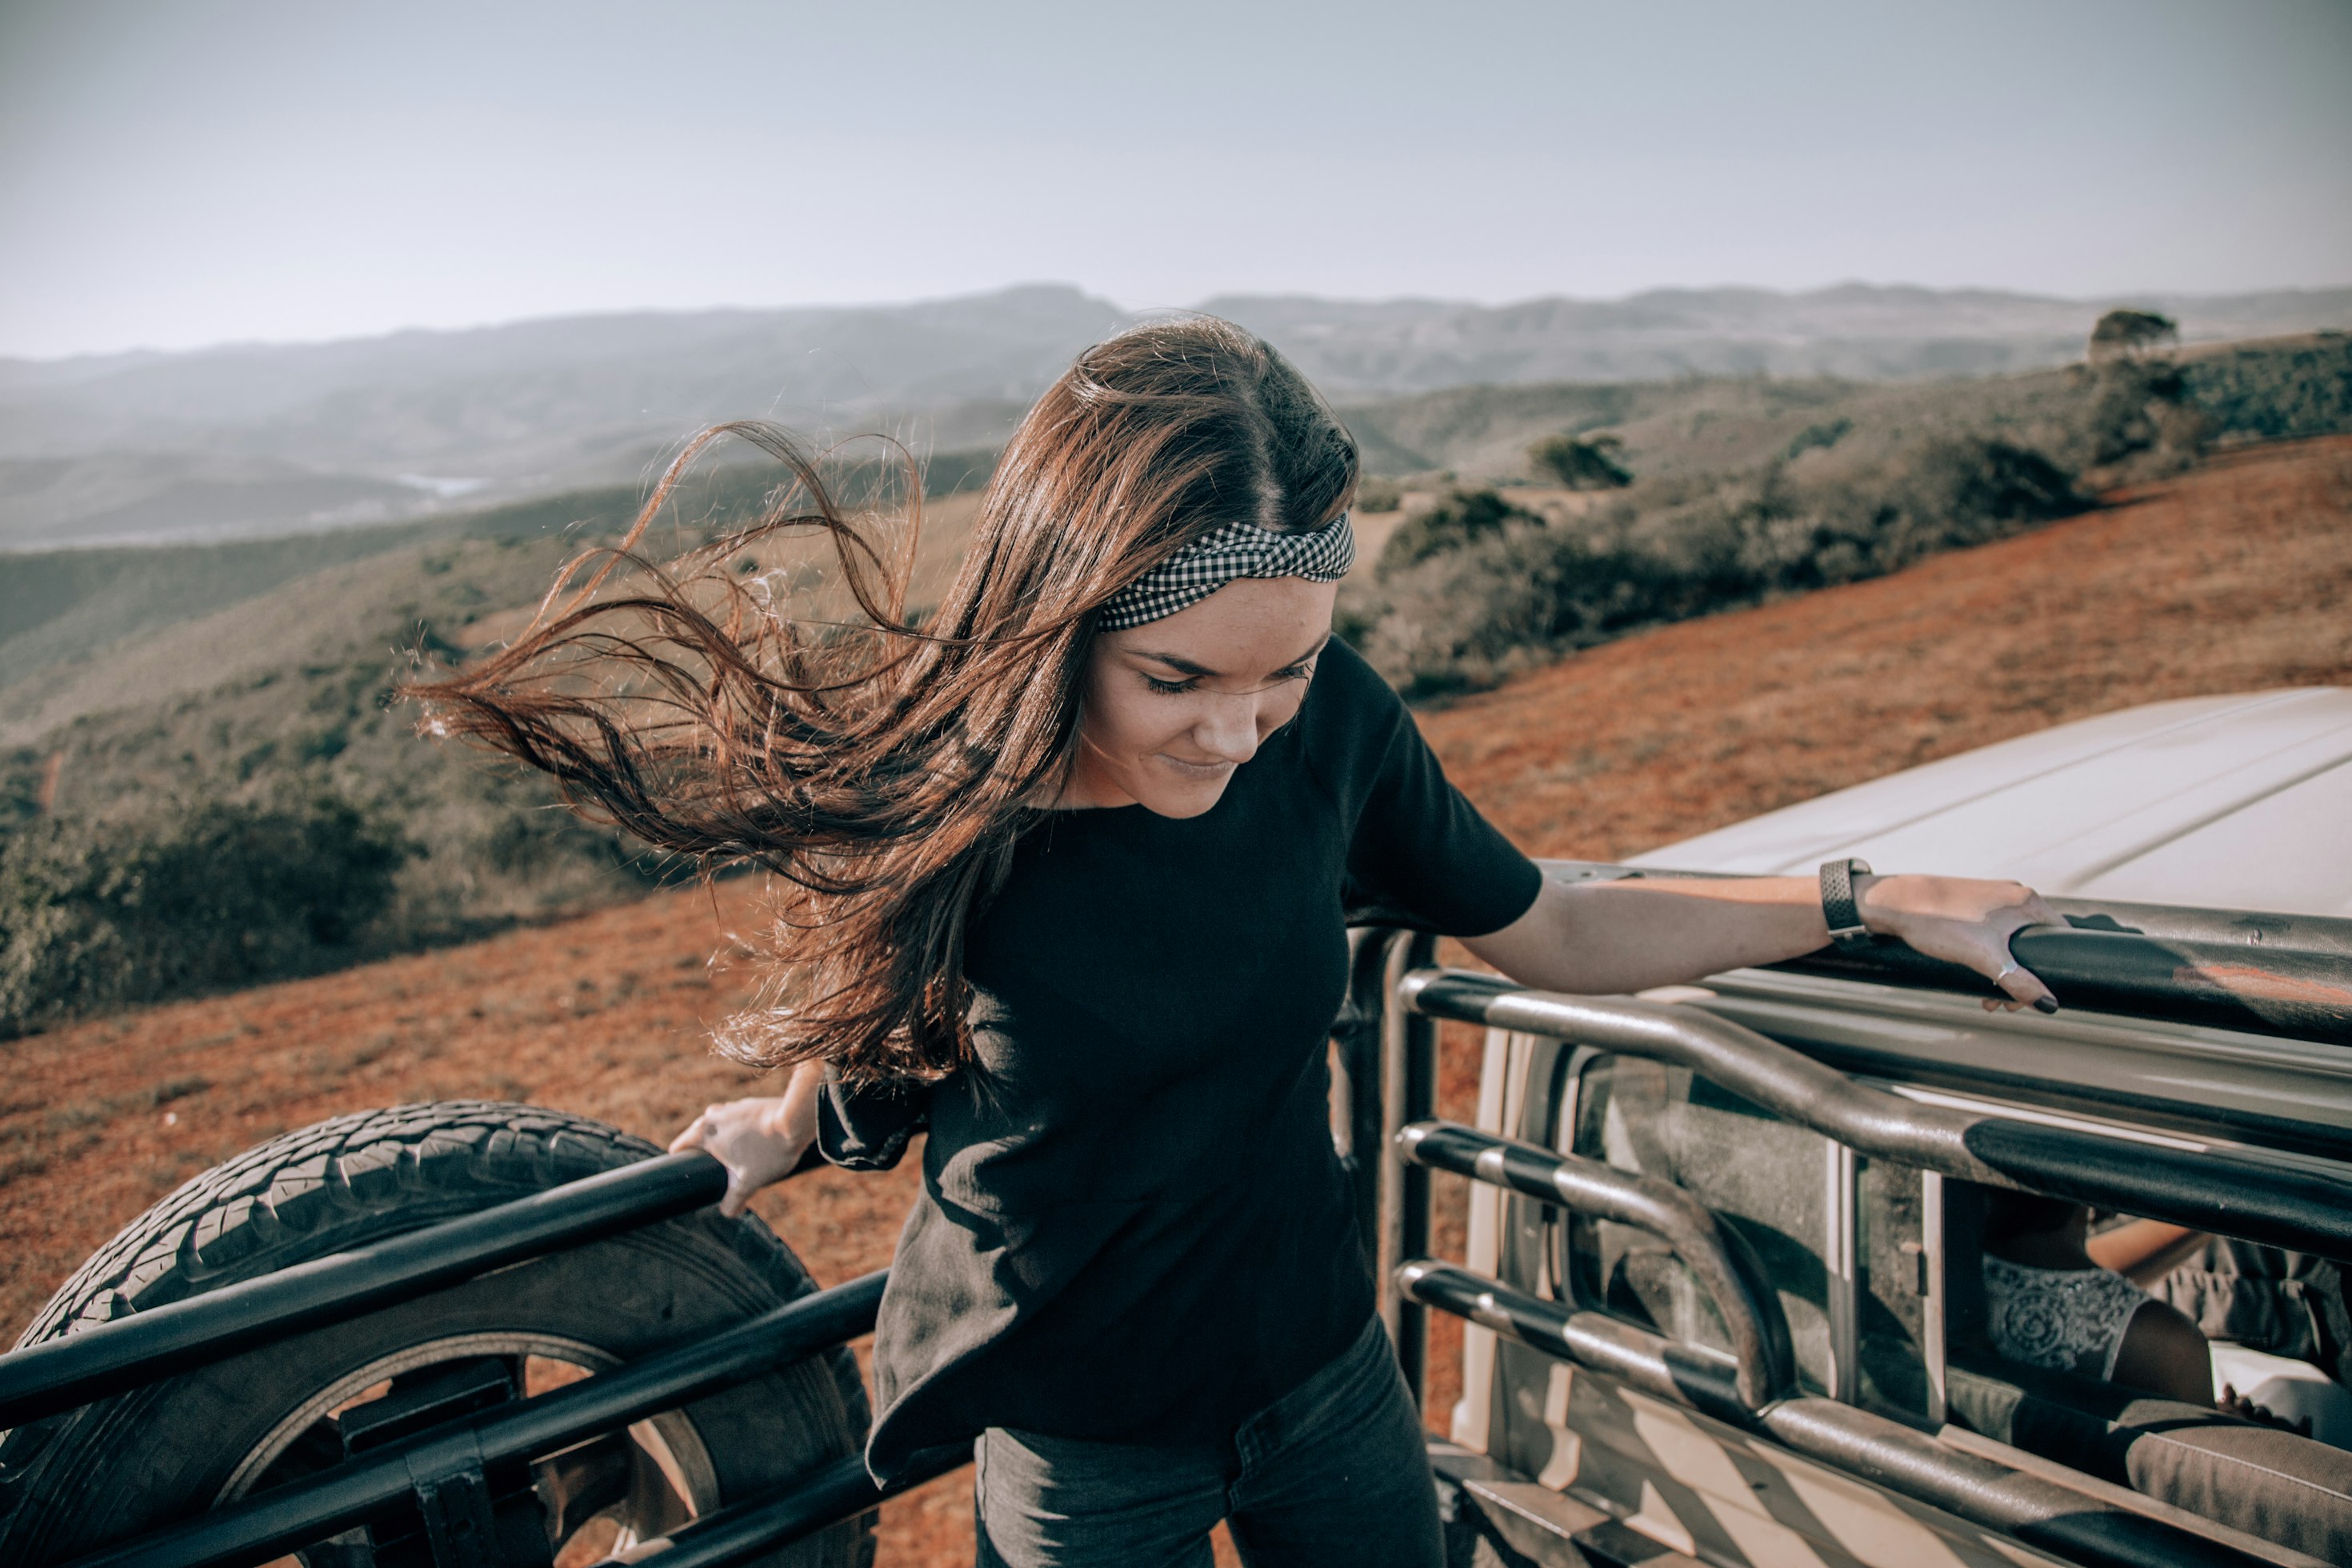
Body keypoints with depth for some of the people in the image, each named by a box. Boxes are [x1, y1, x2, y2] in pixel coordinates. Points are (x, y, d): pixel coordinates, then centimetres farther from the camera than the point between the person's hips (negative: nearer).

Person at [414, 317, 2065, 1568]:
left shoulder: (1330, 722, -19)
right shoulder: (936, 797, -26)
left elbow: (1550, 932, -3)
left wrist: (1866, 901, -2)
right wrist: (794, 1131, 16)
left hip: (1329, 1372, 3)